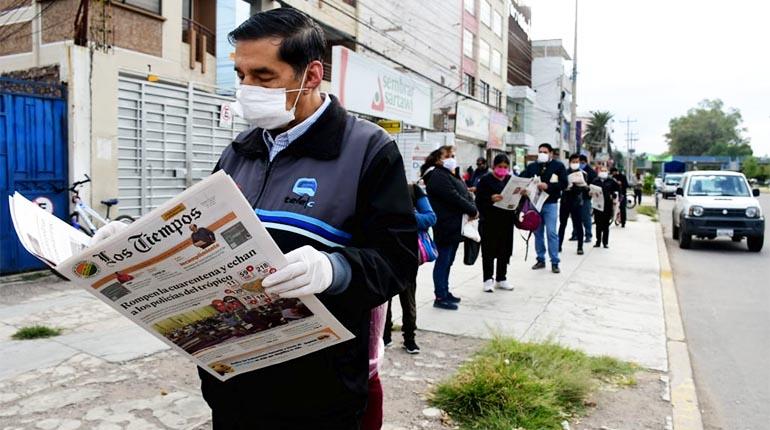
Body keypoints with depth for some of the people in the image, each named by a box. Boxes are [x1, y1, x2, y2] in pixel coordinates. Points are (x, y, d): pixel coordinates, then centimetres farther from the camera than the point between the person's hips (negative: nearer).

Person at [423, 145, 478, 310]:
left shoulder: (451, 175, 19)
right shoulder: (438, 176, -12)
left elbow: (466, 194, 14)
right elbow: (454, 198, -19)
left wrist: (472, 209, -5)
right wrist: (473, 211, -11)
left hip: (455, 227, 9)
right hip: (445, 227, -9)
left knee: (447, 262, 15)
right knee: (443, 261, -4)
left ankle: (445, 292, 24)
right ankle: (440, 297, 2)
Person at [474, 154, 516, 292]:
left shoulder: (511, 179, 10)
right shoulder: (485, 180, -5)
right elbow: (479, 200, -11)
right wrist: (491, 199, -27)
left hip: (506, 221, 5)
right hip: (489, 221, -5)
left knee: (505, 250, 11)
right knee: (489, 251, 2)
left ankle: (501, 279, 23)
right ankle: (488, 279, 12)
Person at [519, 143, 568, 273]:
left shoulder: (558, 166, 1)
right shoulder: (532, 166, 11)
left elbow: (564, 184, -8)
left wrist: (548, 186, -20)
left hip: (550, 204, -4)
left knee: (551, 233, -5)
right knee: (538, 232, 8)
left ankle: (554, 262, 1)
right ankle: (540, 259, 18)